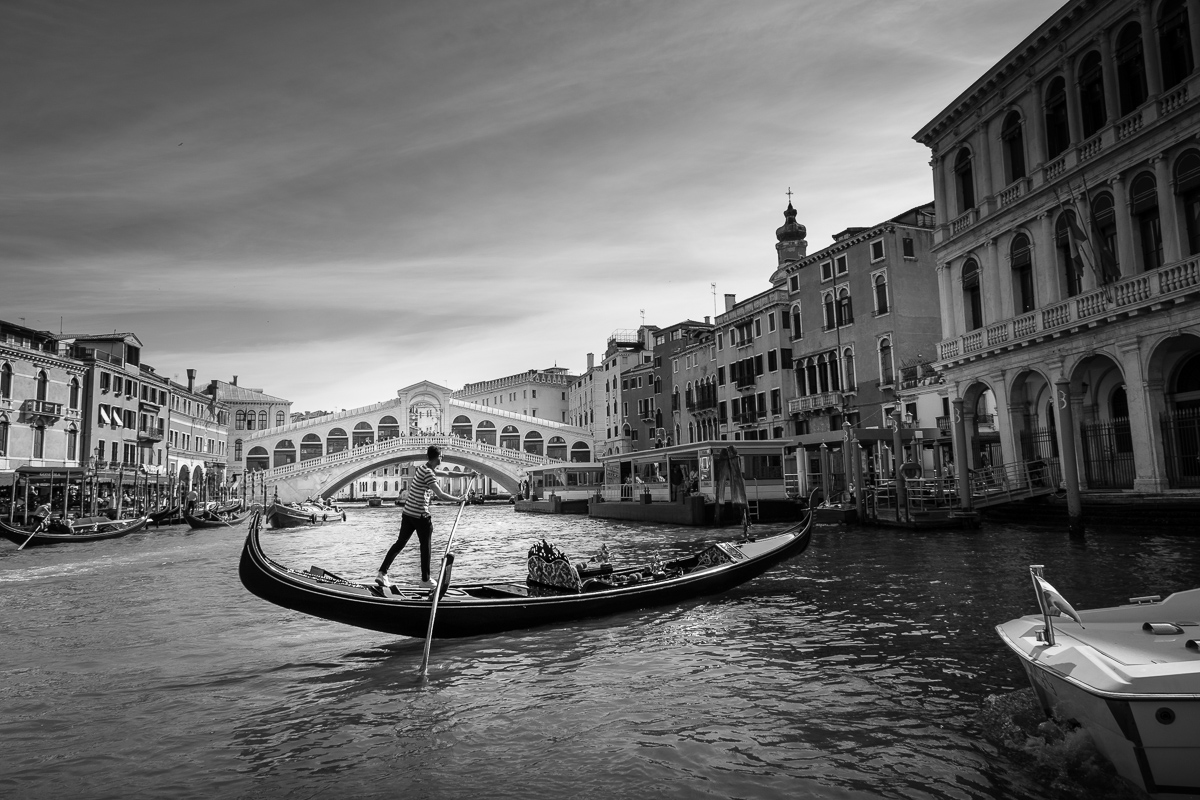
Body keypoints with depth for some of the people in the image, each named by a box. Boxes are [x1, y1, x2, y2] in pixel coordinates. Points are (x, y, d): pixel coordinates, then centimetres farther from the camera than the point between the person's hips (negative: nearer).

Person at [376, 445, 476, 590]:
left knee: (400, 542, 14)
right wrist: (459, 499, -12)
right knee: (426, 546, 7)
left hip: (407, 513, 8)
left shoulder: (423, 468, 11)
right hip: (420, 515, -8)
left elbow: (447, 473, 21)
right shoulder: (428, 473, -18)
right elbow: (441, 495, -24)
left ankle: (382, 573, 11)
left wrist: (466, 474, 24)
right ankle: (425, 579, 18)